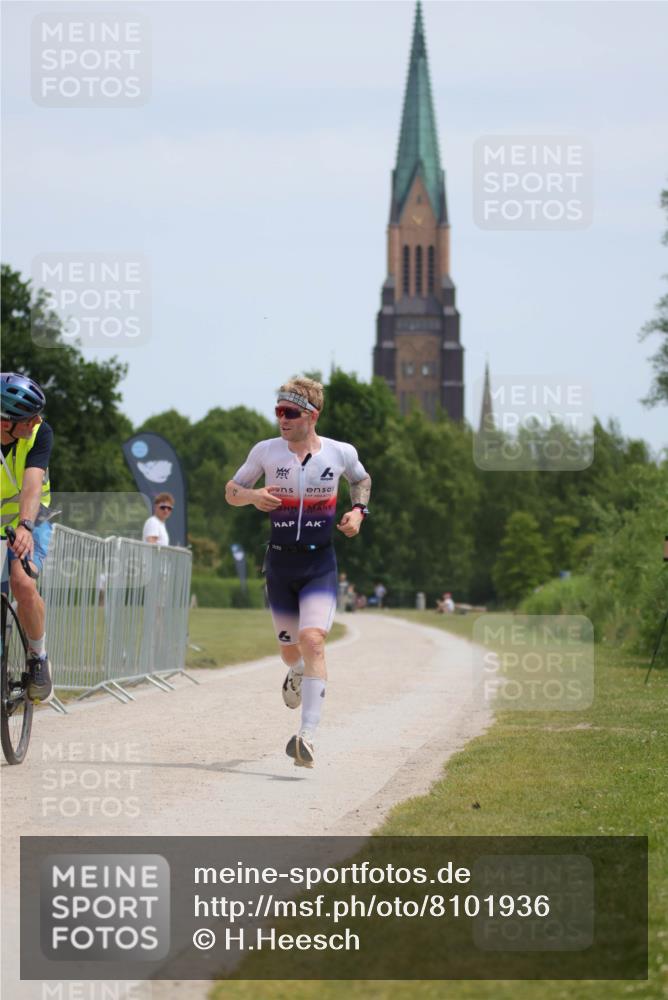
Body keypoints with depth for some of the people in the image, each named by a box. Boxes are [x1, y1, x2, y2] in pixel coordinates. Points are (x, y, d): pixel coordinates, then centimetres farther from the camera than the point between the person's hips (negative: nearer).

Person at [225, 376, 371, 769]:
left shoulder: (340, 453, -4)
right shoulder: (266, 452, -3)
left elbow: (362, 480, 19)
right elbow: (231, 491, 8)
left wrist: (359, 511, -1)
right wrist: (252, 496, -15)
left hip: (320, 564, -2)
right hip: (280, 563, 2)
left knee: (312, 640, -22)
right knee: (290, 649, 14)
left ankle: (308, 737, -27)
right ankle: (297, 675, 55)